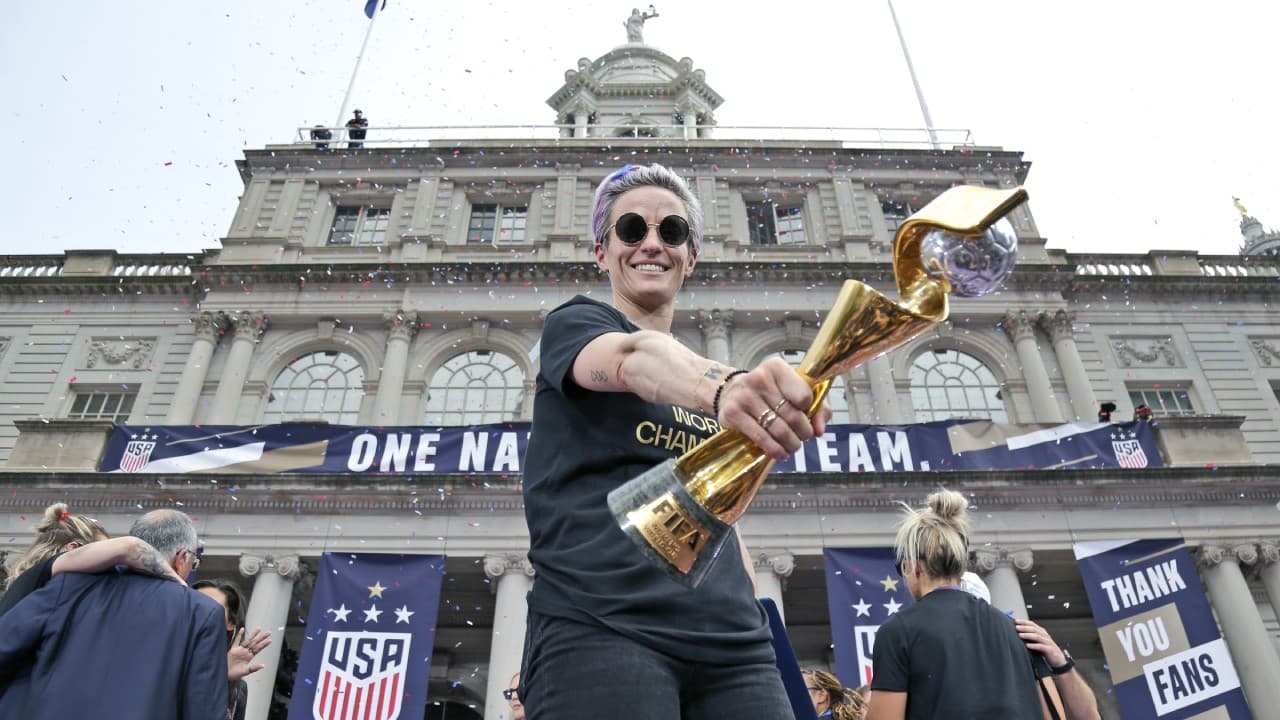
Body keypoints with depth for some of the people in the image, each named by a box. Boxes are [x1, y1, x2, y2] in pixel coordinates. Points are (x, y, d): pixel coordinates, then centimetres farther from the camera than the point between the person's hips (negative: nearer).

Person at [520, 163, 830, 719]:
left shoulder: (707, 375, 23)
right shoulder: (574, 324, 6)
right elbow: (634, 358, -19)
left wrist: (754, 617, 12)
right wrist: (722, 386, -39)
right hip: (599, 625, -5)